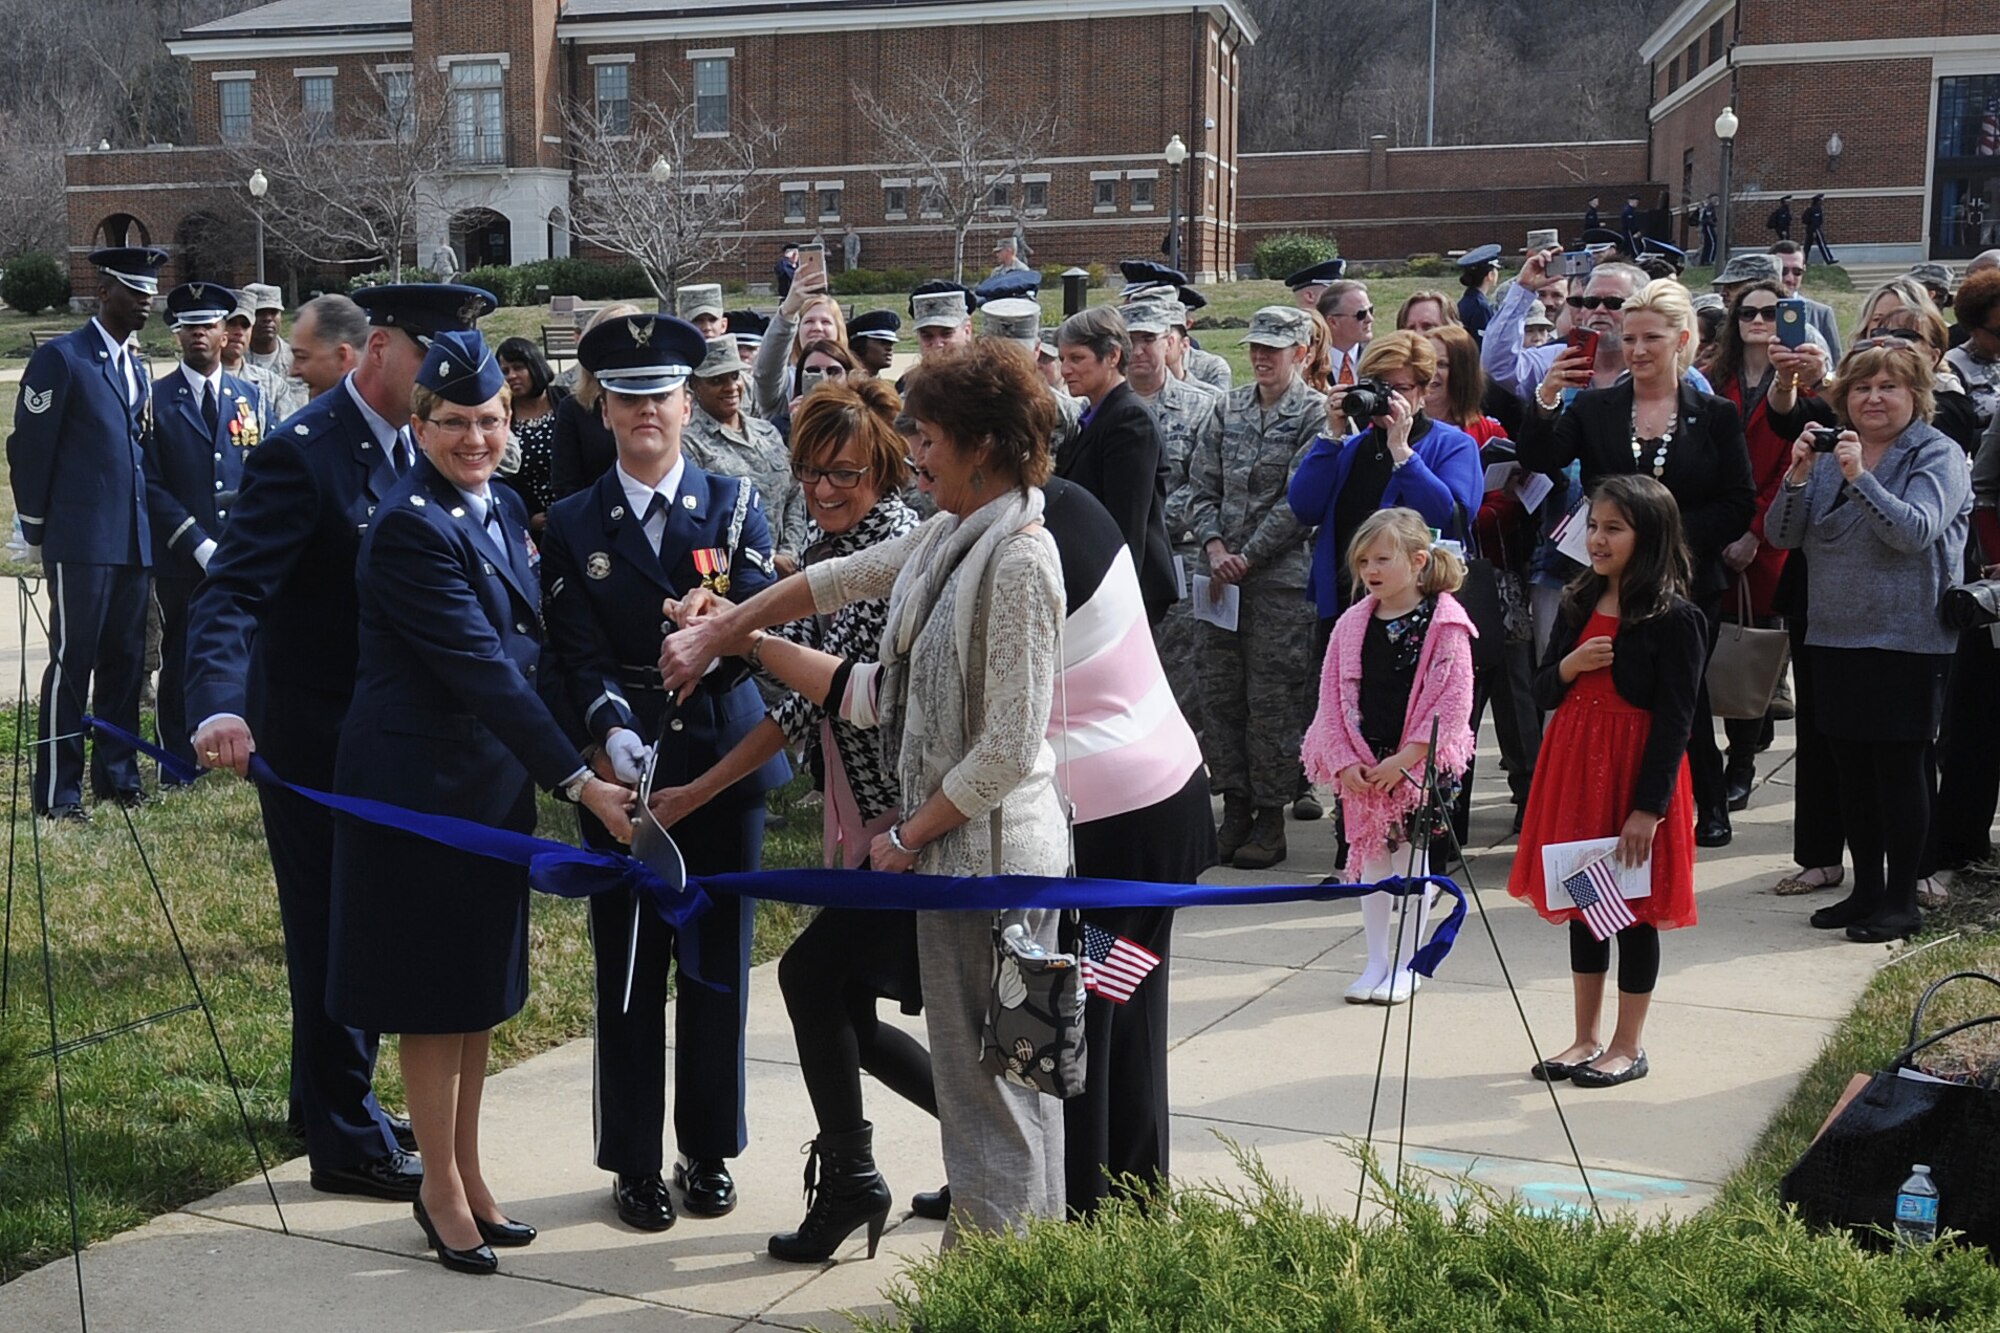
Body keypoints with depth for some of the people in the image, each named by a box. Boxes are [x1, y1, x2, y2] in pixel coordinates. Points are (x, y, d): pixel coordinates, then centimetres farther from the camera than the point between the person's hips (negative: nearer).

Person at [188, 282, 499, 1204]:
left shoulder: (410, 445, 4)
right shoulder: (303, 453, -21)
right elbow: (229, 596, -29)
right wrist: (219, 710, -44)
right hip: (312, 739, -8)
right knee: (333, 936, 3)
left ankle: (334, 1101, 38)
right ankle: (345, 1144, 17)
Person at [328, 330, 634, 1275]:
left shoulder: (501, 508, 7)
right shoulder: (412, 527, -19)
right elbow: (480, 667, -24)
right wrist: (578, 781, -25)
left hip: (494, 781, 8)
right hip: (420, 785, -8)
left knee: (482, 991, 16)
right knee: (433, 997, 5)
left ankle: (469, 1174, 30)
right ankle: (441, 1191, 20)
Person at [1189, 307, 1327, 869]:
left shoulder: (1315, 413, -4)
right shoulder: (1228, 410, 12)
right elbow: (1202, 486, 10)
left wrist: (1246, 558, -12)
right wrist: (1215, 547, -6)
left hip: (1282, 577, -5)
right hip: (1223, 575, 5)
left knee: (1272, 699, -1)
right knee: (1219, 692, 6)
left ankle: (1271, 818, 9)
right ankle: (1234, 807, 18)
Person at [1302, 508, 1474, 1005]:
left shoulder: (1443, 624, -10)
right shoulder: (1352, 624, 4)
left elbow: (1451, 703, -13)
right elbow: (1333, 697, 4)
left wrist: (1403, 759, -17)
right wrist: (1344, 761, -7)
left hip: (1419, 764, -4)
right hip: (1360, 767, 4)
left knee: (1412, 859, 5)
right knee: (1370, 860, 11)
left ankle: (1407, 964, 18)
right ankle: (1376, 961, 23)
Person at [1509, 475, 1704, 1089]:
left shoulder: (1675, 619, -12)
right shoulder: (1579, 604, 6)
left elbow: (1675, 720, -14)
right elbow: (1542, 693, 11)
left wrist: (1650, 806, -18)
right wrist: (1568, 667, -11)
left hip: (1637, 772, -6)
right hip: (1574, 765, 6)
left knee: (1635, 910, 6)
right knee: (1580, 904, 13)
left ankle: (1628, 1046, 19)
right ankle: (1586, 1039, 25)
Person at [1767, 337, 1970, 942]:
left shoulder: (1938, 456, -4)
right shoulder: (1830, 452, 11)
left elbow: (1915, 530, -21)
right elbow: (1781, 536, 3)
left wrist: (1860, 478, -30)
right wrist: (1797, 477, -12)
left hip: (1906, 641, -5)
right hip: (1835, 637, 6)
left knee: (1899, 766, -2)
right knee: (1852, 767, 10)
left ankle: (1900, 899, 8)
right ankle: (1866, 889, 21)